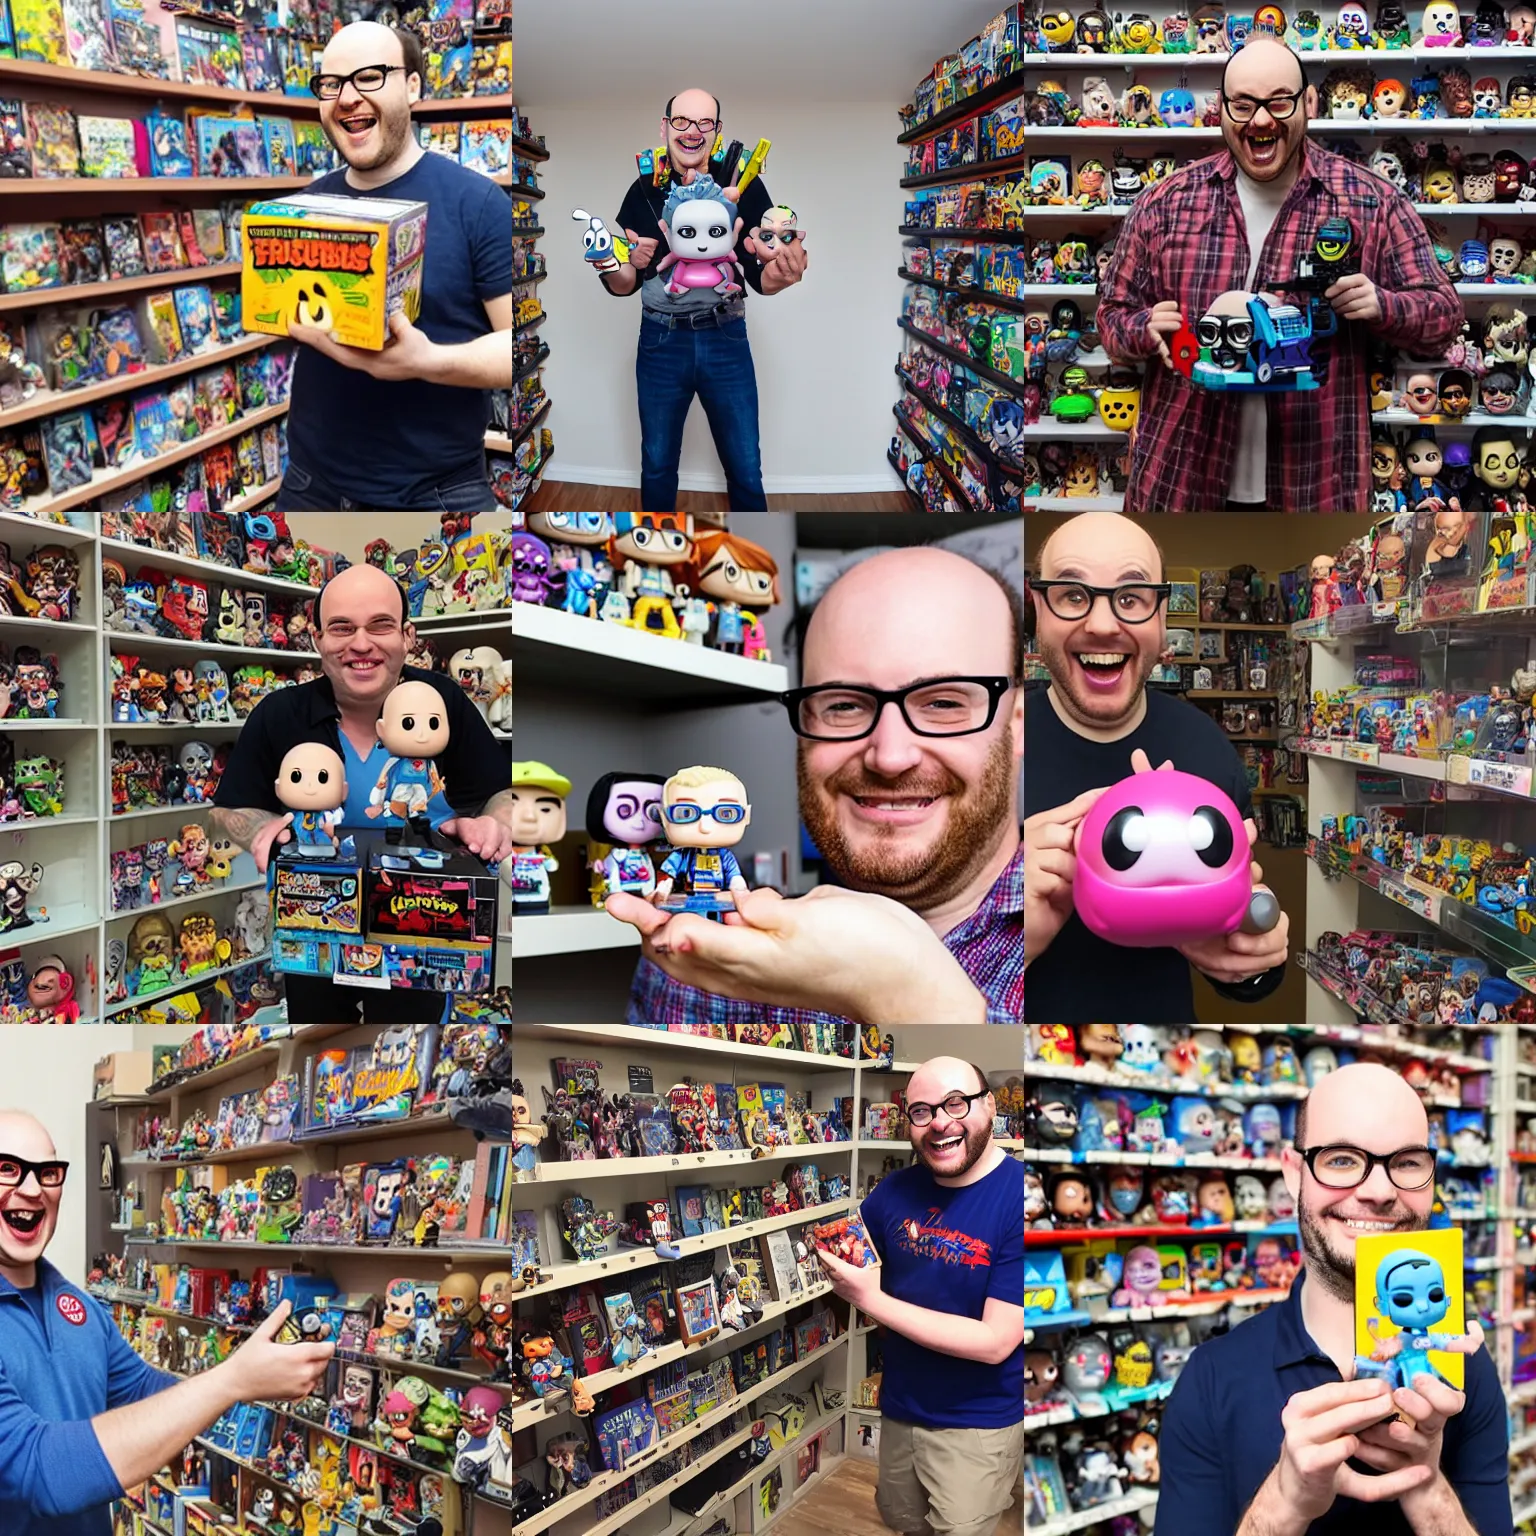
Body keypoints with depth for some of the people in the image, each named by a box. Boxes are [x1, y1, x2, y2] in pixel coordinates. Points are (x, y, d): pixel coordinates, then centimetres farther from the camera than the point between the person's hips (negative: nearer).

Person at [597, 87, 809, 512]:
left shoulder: (743, 184, -5)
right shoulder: (645, 190, -2)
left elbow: (759, 277, -5)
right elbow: (622, 287, 1)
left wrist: (779, 276, -29)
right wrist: (624, 266, -23)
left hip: (726, 338, -1)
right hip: (661, 340, 1)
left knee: (746, 471, 4)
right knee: (657, 467, 13)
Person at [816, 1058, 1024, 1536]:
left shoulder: (1017, 1197, -24)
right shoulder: (896, 1190, -6)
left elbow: (995, 1341, -26)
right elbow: (848, 1265, 11)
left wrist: (872, 1299, -25)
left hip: (977, 1424, -6)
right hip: (900, 1407, 6)